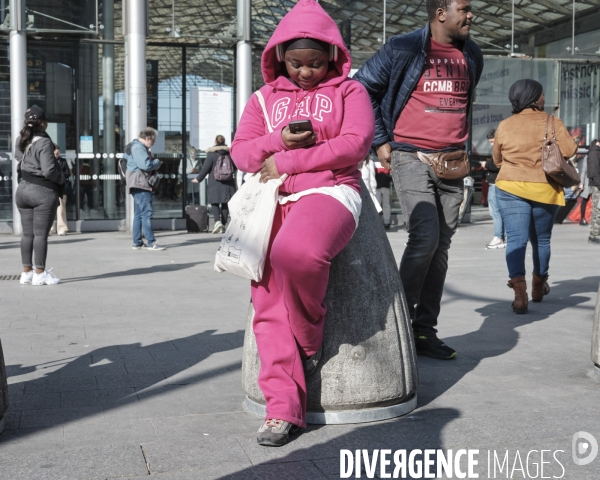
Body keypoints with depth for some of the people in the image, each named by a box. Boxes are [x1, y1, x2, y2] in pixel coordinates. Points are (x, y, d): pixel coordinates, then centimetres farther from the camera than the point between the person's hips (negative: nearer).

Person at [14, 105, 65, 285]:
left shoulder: (21, 140, 7)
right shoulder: (44, 142, -16)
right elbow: (48, 171, -21)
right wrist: (61, 179, -2)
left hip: (23, 189, 7)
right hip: (43, 191, -7)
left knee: (27, 233, 11)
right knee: (41, 234, -2)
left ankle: (26, 272, 16)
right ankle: (40, 274, 2)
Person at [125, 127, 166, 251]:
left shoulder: (136, 146, 20)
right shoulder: (138, 148, -13)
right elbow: (146, 165, -24)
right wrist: (157, 163, -5)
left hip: (139, 185, 11)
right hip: (140, 183, -11)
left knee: (139, 214, 12)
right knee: (147, 212, -12)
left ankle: (137, 242, 15)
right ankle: (151, 242, -13)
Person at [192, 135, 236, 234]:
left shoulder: (211, 153, -6)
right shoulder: (229, 152, 4)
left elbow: (205, 168, -7)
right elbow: (234, 167, 11)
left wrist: (198, 179, 3)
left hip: (215, 182, -3)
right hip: (227, 182, 3)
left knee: (214, 202, 2)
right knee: (225, 203, 8)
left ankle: (217, 221, -20)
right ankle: (223, 225, 8)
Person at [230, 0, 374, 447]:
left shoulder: (349, 91, 11)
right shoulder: (265, 97, 22)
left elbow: (355, 143, -5)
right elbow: (241, 153, 14)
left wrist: (286, 162, -7)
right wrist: (277, 141, -7)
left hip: (330, 191, -4)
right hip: (275, 201, 4)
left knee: (295, 253, -37)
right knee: (269, 304, -10)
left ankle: (311, 339, -9)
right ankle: (284, 408, -8)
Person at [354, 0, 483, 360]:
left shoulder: (472, 55, 12)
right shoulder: (403, 49, -6)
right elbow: (362, 88, -1)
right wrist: (380, 141, -3)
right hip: (412, 157, -5)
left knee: (441, 247, 4)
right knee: (425, 237, -18)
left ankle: (425, 332, 12)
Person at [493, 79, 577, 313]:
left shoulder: (504, 126, 3)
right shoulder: (552, 123, -2)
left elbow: (497, 159, 13)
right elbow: (570, 150, -8)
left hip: (511, 187, 0)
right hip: (545, 189, 0)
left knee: (516, 239, -6)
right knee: (541, 240, 17)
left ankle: (519, 286, -27)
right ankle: (539, 286, 33)